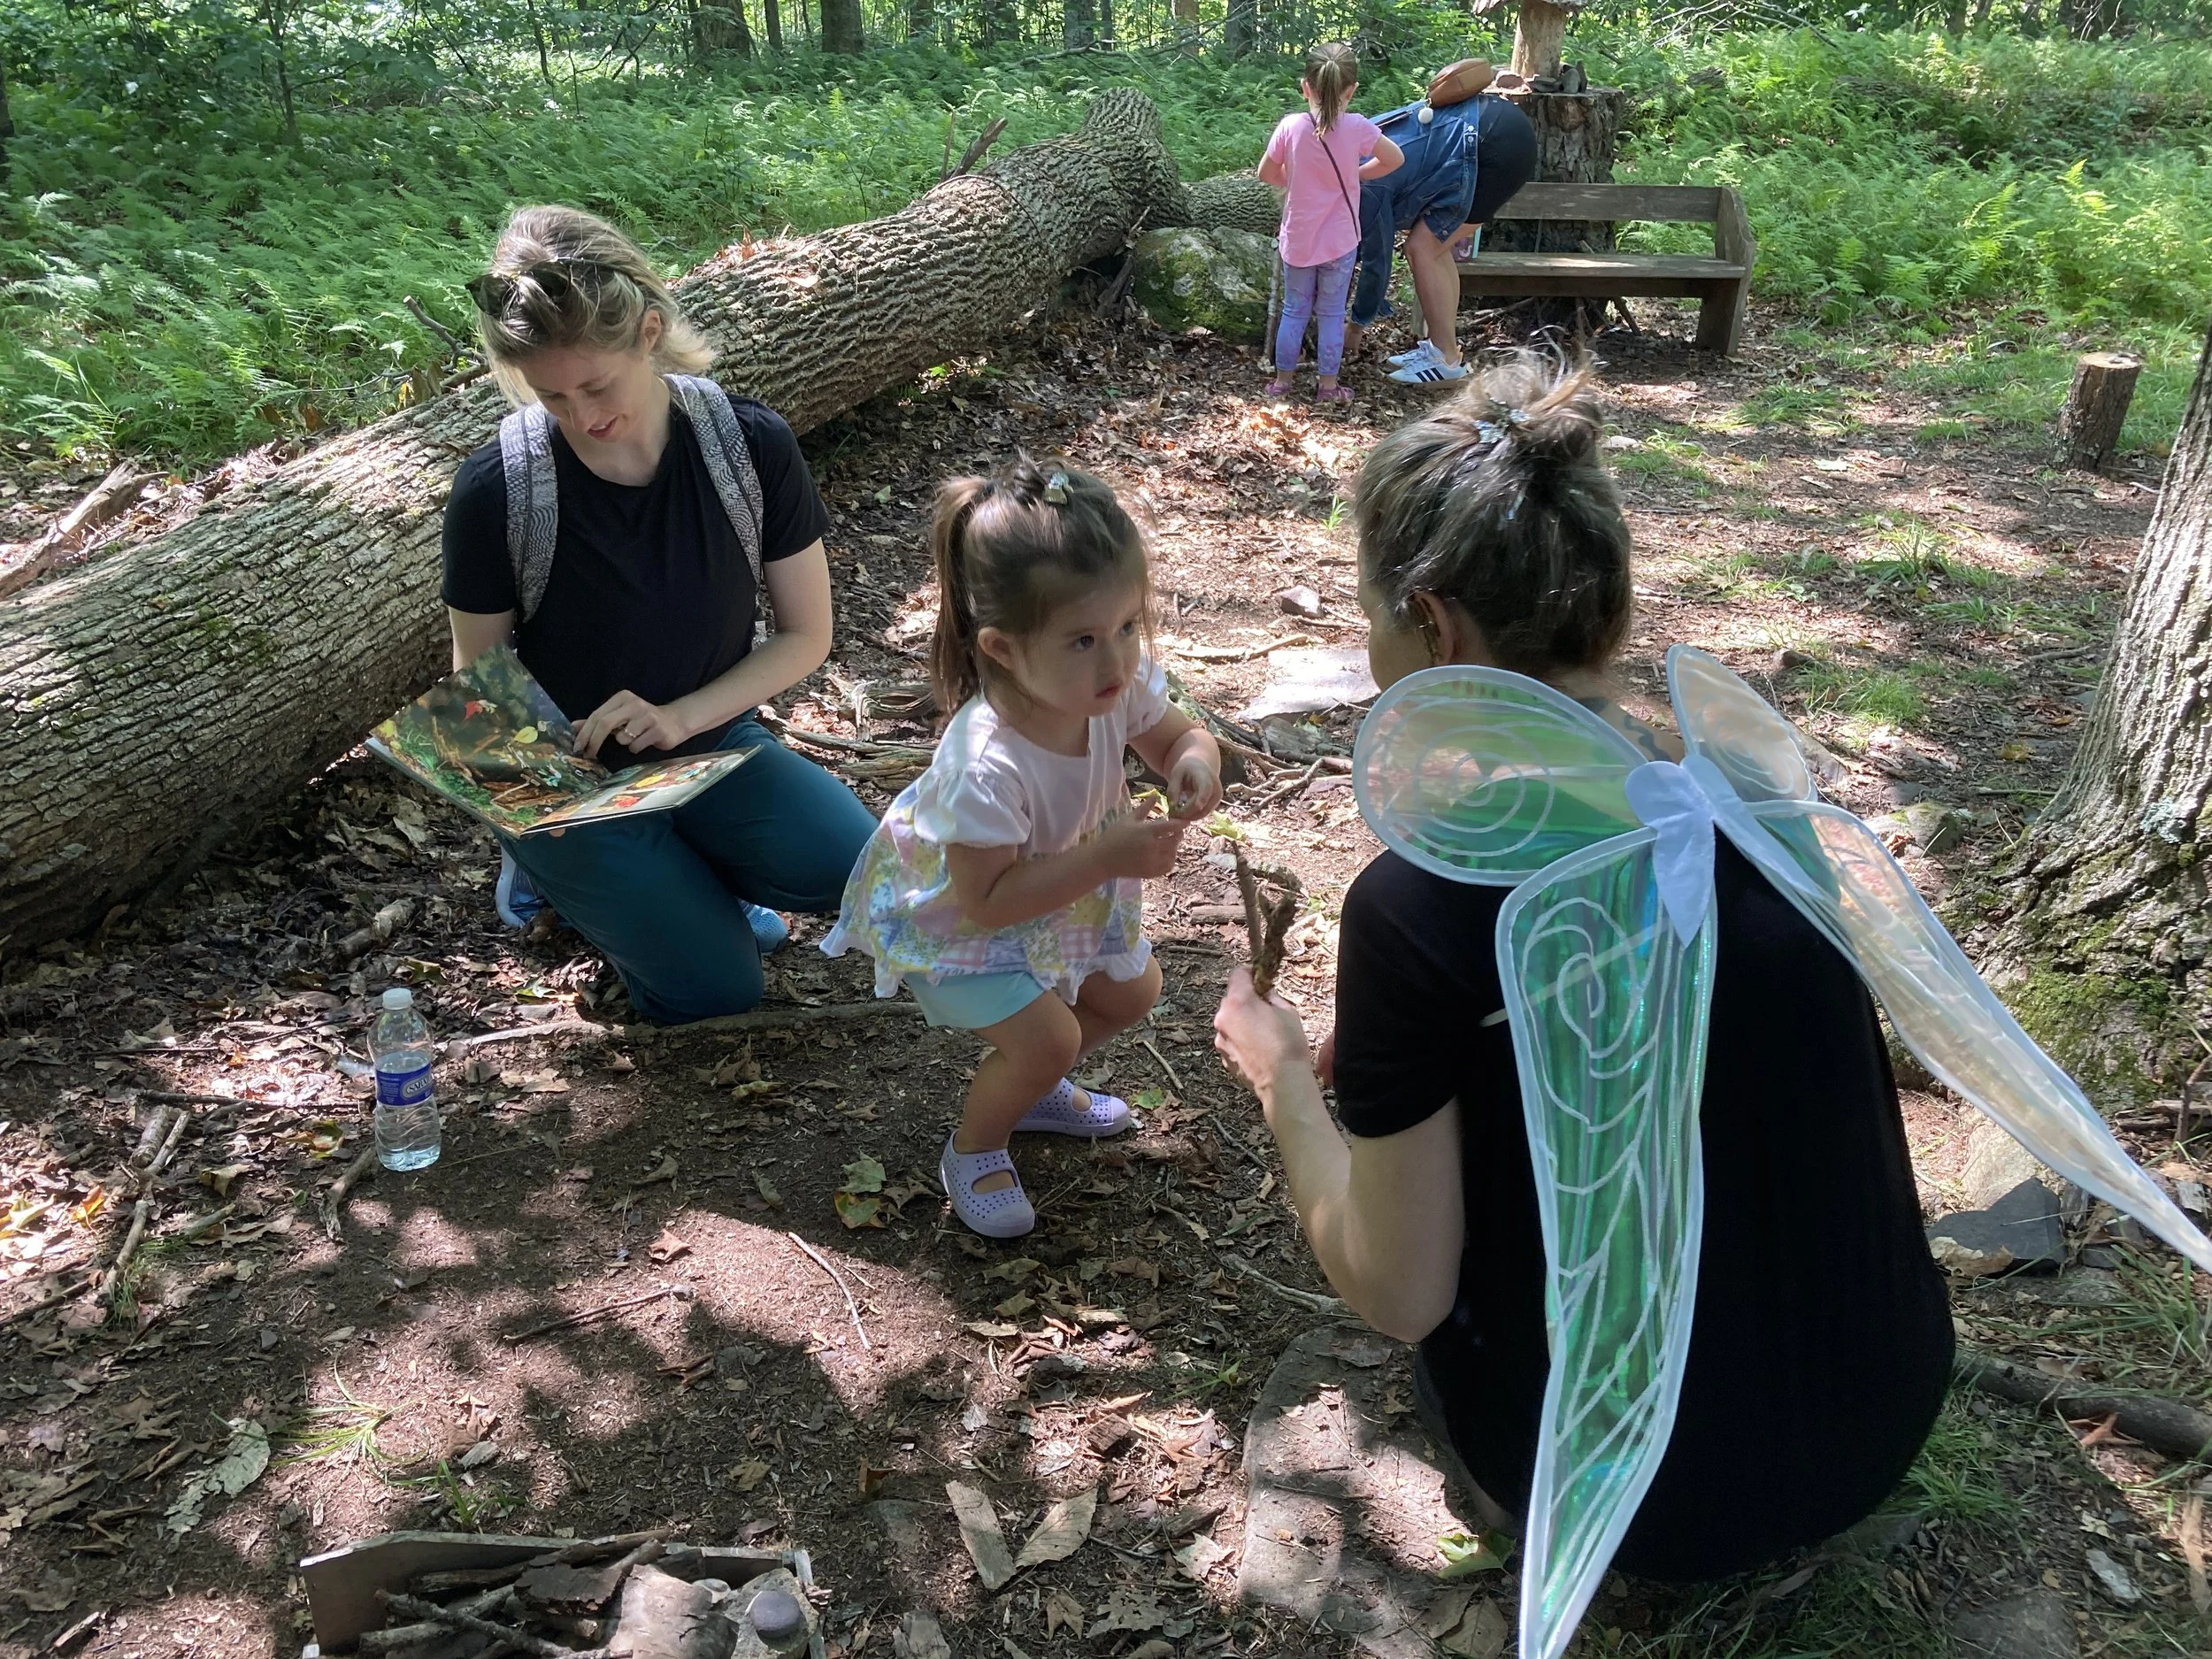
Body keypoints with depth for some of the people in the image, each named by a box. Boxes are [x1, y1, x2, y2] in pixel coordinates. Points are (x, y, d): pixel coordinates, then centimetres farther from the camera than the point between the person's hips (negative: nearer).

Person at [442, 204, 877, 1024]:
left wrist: (682, 717, -22)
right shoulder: (495, 491, -19)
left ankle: (678, 871, 6)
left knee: (844, 864, -25)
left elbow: (805, 635, -7)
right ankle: (558, 865, 11)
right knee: (712, 989, -18)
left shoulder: (751, 445, -16)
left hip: (709, 742, 3)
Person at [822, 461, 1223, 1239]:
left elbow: (1178, 735, -7)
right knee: (1047, 1036, -15)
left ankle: (1032, 1085, 43)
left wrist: (1196, 763, -31)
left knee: (1132, 991, 16)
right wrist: (1105, 859, -40)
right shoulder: (987, 766, -45)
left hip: (1064, 880, 7)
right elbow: (987, 898, -35)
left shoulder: (1121, 684, -27)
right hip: (952, 913, -7)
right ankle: (972, 1151, 17)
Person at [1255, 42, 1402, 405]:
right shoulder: (1357, 128, -14)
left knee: (1294, 311, 15)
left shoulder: (1290, 127, -13)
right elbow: (1395, 159, 1)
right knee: (1331, 314, 11)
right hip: (1339, 242, -1)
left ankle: (1282, 381, 22)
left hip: (1297, 240, 1)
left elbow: (1266, 173, 0)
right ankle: (1328, 386, 17)